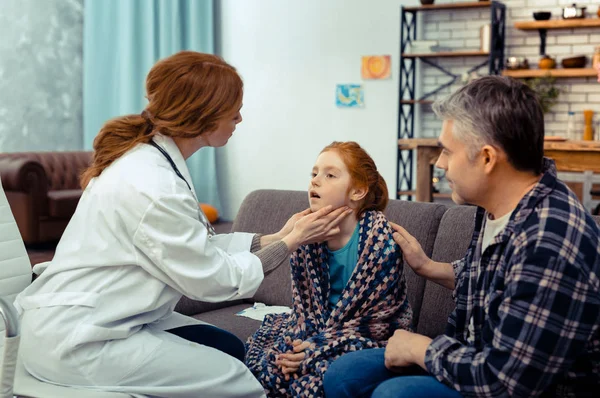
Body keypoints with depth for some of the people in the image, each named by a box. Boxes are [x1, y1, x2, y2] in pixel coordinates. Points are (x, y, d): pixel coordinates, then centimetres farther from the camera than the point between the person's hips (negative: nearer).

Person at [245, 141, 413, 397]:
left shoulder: (379, 239, -21)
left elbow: (375, 321, -20)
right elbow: (304, 303, 2)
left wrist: (316, 348, -22)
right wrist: (298, 341, -19)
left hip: (370, 338, -6)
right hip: (319, 330, 6)